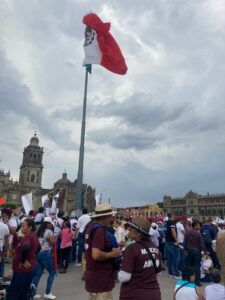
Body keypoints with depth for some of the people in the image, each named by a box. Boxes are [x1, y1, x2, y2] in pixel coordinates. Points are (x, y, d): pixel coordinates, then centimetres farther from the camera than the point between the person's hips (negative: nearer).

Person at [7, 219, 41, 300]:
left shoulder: (27, 237, -20)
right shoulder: (33, 236, 8)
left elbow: (25, 248, -42)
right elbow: (38, 248, 24)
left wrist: (23, 261, -27)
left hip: (23, 270, -9)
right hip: (31, 269, 9)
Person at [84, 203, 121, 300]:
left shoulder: (91, 226, 8)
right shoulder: (99, 230, -23)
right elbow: (96, 255, -31)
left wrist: (111, 247, 10)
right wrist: (113, 254, -17)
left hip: (93, 276, 10)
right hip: (100, 279, -10)